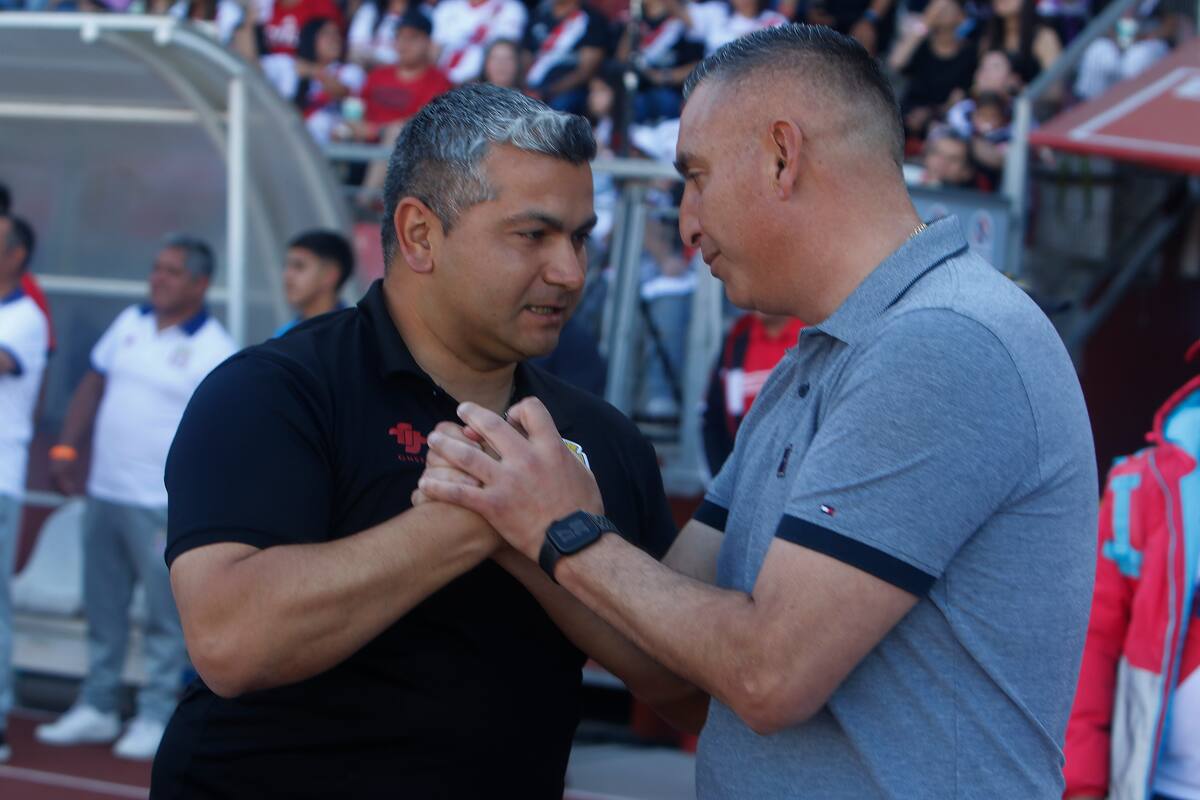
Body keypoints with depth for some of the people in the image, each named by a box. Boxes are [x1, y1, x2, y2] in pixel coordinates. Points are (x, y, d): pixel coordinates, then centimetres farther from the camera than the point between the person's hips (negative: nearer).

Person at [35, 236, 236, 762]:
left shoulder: (214, 350, -8)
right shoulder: (129, 324, 11)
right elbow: (93, 386, 18)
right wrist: (66, 448, 10)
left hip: (164, 504, -6)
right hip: (104, 493, 6)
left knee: (165, 615, -1)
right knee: (102, 609, 13)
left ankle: (155, 718, 7)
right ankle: (97, 709, 23)